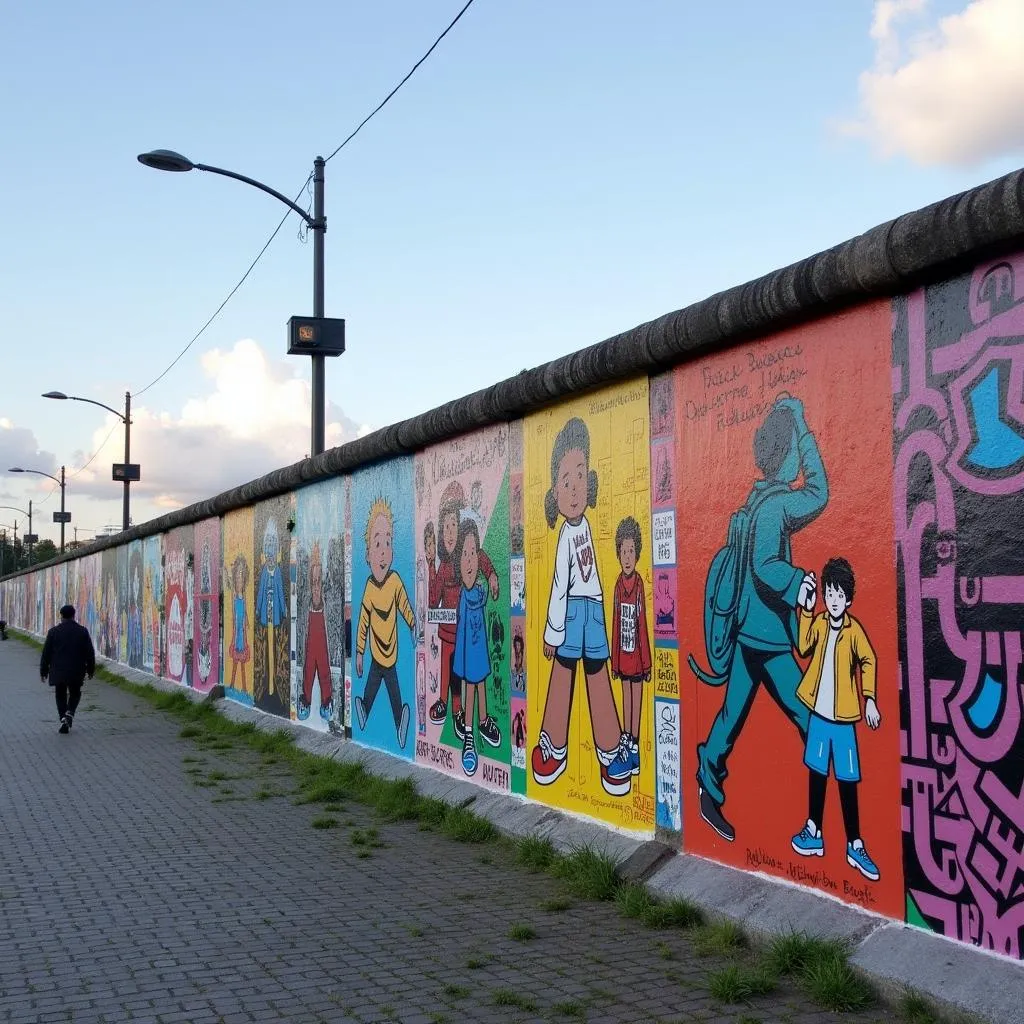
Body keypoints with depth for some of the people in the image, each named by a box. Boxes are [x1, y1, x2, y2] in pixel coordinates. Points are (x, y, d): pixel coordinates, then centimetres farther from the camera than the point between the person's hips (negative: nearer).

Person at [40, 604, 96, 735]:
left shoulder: (54, 631, -5)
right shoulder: (83, 631, -3)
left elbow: (46, 653, -2)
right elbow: (90, 653, -1)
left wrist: (44, 671, 7)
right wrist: (90, 669, 10)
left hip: (58, 671, -1)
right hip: (76, 671, 1)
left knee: (61, 696, 11)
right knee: (75, 694, 19)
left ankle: (64, 721, 2)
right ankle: (69, 713, -4)